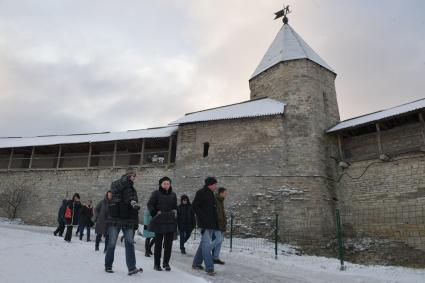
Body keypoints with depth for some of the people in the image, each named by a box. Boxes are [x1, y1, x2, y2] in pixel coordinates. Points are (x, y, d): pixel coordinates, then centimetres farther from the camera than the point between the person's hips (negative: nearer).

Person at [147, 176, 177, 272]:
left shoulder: (173, 194, 11)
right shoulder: (156, 193, -2)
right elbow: (150, 205, -1)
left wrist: (175, 211, 7)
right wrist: (155, 213, -10)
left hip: (171, 222, 4)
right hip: (159, 222, -4)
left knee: (169, 243, 5)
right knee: (158, 243, 5)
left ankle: (166, 263, 19)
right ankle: (157, 264, 17)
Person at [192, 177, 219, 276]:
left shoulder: (211, 194, 17)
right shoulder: (201, 193, -9)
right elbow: (195, 206, -14)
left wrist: (215, 222, 14)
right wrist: (203, 217, -18)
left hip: (211, 223, 9)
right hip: (205, 223, -9)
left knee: (204, 243, 15)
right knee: (207, 244, -11)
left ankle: (196, 263, 27)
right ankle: (209, 268, -8)